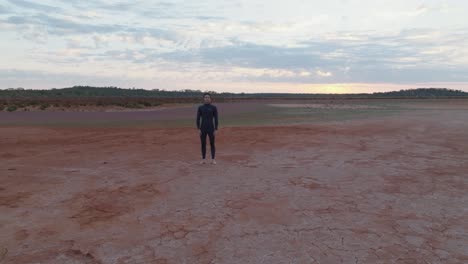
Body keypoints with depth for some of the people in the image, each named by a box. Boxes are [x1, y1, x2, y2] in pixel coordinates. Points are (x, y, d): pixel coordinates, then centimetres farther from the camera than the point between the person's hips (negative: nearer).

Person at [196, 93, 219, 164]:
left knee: (212, 144, 3)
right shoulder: (200, 108, 3)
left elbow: (216, 119, -3)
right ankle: (203, 159, 19)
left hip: (211, 128, -1)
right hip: (203, 129, 2)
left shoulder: (214, 107, -2)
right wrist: (198, 129, -4)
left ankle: (213, 159, 14)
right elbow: (198, 119, 3)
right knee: (203, 144, 7)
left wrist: (215, 130, -8)